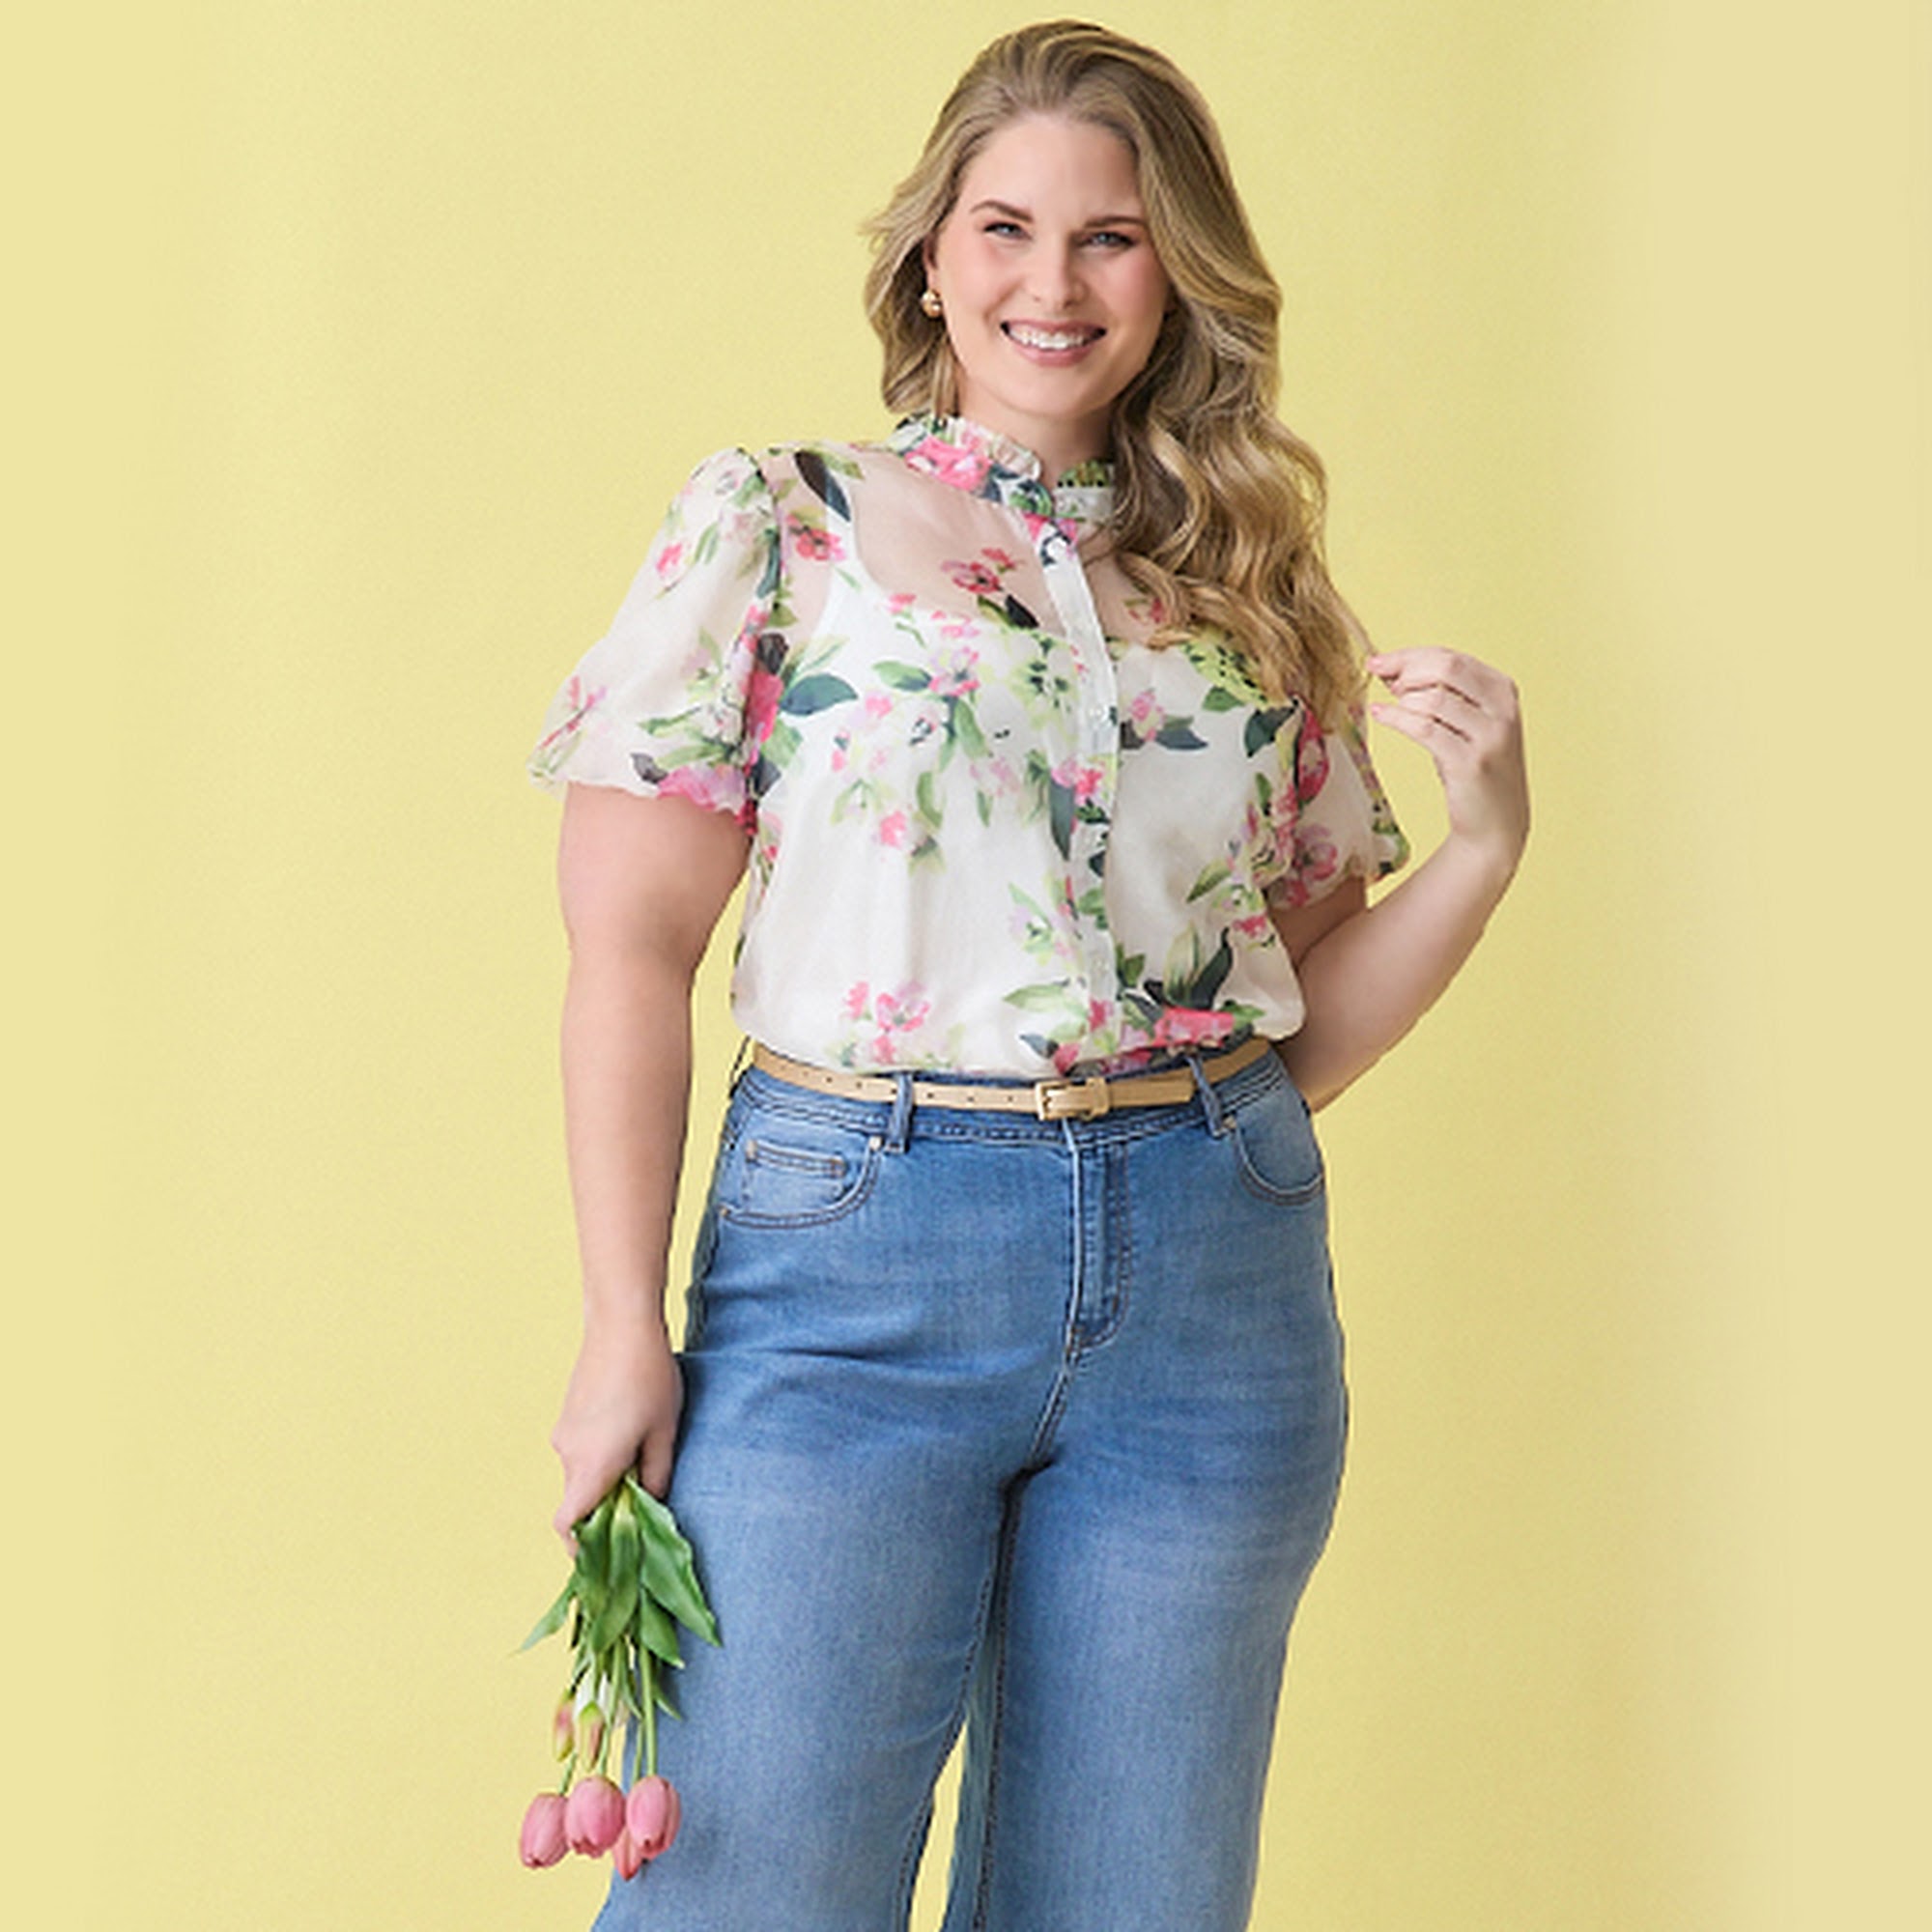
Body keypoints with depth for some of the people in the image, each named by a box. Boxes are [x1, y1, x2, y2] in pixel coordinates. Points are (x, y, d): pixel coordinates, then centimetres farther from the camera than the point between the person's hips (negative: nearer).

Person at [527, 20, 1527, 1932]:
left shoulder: (1245, 587, 11)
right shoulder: (773, 529, 1)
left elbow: (1300, 1021, 14)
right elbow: (629, 945, -3)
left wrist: (1485, 844, -2)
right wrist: (624, 1322, -9)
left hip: (1215, 1282, 4)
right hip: (855, 1265, -3)